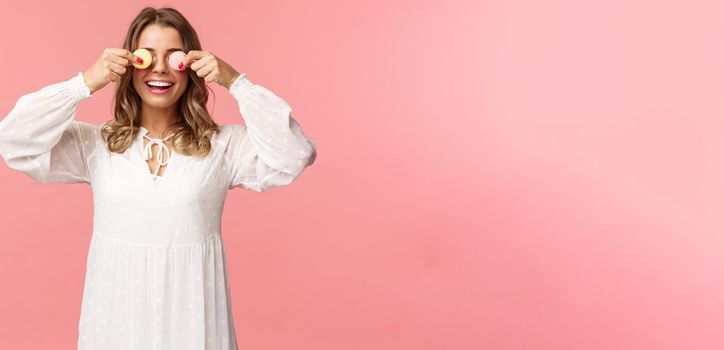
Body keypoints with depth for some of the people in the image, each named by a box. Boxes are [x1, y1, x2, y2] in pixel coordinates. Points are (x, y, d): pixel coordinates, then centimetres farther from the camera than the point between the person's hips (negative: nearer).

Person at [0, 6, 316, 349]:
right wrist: (85, 83, -13)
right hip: (116, 312, 2)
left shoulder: (225, 144, -2)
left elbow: (295, 156, -15)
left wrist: (236, 83, -15)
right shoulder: (95, 143, 1)